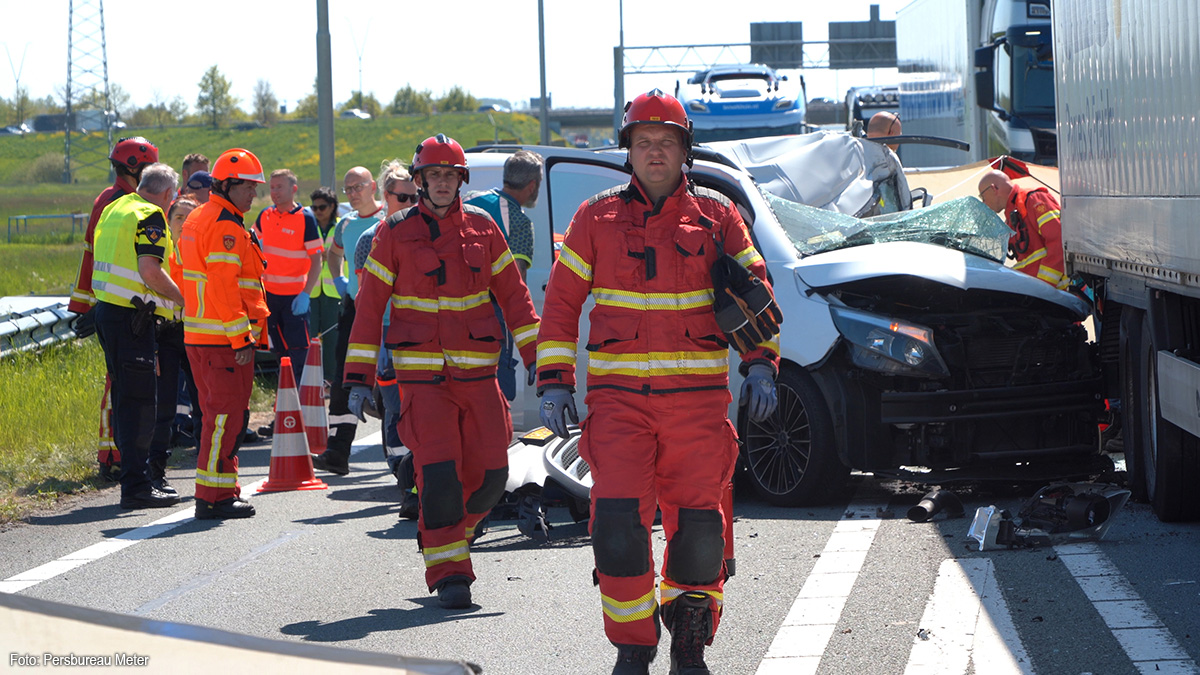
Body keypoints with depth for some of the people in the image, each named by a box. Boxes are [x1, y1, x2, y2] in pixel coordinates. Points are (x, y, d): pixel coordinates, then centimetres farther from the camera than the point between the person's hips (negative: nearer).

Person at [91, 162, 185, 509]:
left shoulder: (113, 210, 17)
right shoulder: (150, 217, -11)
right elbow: (150, 272, -21)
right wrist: (183, 298, -6)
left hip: (107, 310, 9)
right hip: (132, 318, -9)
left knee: (127, 398, 15)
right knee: (140, 400, -7)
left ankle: (146, 474, 21)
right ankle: (137, 485, -7)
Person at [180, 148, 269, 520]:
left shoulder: (197, 220, 18)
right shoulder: (225, 227, -15)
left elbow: (187, 277, 25)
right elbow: (224, 285, -22)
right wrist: (241, 336, -22)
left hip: (198, 333, 10)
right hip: (225, 336, -10)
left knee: (219, 412, 16)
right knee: (227, 414, -7)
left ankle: (221, 491, 21)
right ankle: (214, 496, -7)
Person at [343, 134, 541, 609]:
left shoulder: (481, 228, 8)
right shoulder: (396, 233, 1)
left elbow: (512, 295, 13)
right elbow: (370, 304, 3)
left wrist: (535, 356, 6)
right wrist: (359, 378, -1)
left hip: (478, 371, 3)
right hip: (421, 372, -3)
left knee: (489, 474, 1)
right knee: (438, 474, -12)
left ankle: (450, 530, 30)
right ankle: (448, 574, -3)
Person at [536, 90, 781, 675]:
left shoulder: (716, 216, 7)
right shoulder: (597, 218, 6)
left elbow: (754, 292, 11)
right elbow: (561, 303, 9)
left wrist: (759, 365, 0)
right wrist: (554, 382, 2)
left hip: (698, 397, 1)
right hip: (619, 396, -1)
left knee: (697, 525, 3)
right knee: (619, 522, -11)